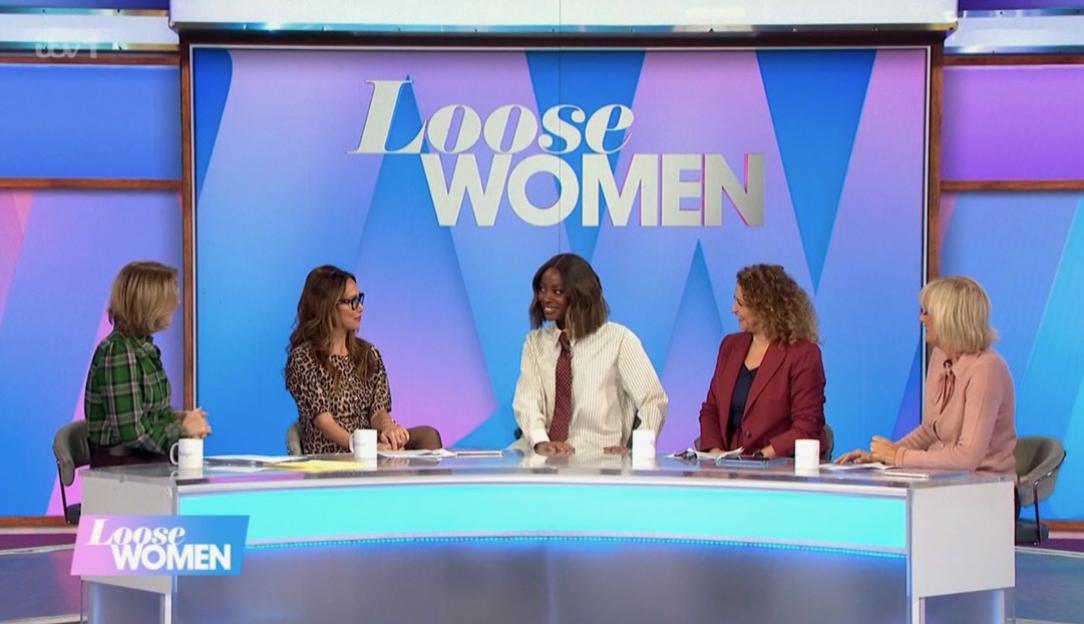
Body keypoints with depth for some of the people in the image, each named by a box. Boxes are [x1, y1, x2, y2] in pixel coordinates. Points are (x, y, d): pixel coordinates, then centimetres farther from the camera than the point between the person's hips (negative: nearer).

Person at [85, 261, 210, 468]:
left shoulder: (143, 347, 12)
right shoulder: (119, 352, -14)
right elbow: (132, 431, -19)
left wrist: (176, 417, 4)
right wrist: (183, 429, -7)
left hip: (147, 462, 8)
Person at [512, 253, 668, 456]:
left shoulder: (618, 339, 3)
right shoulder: (535, 342, 14)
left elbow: (654, 400, -1)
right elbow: (526, 399, -1)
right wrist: (540, 442, -21)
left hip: (596, 458, -3)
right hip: (542, 455, 3)